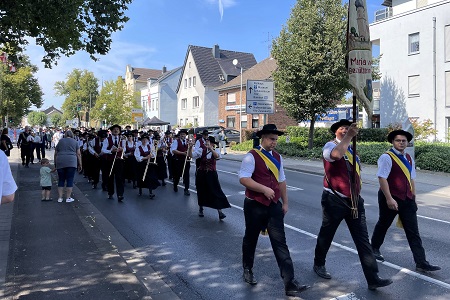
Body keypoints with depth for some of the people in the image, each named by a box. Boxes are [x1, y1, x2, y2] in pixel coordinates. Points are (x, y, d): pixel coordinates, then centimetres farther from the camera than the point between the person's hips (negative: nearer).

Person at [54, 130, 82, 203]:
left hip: (60, 162, 2)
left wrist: (55, 163, 23)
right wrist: (80, 164, 10)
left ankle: (60, 198, 12)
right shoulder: (75, 141, 11)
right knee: (70, 180, 2)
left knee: (61, 180, 9)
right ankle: (68, 198, 6)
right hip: (71, 162, -2)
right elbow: (78, 154, 7)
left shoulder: (60, 141, 15)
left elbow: (56, 153, 15)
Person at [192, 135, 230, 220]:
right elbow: (192, 155, -10)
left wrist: (211, 148, -41)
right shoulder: (201, 150, -3)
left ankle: (220, 211, -2)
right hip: (201, 174, 1)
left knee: (216, 192, -6)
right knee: (201, 191, 12)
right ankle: (200, 209, 34)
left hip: (212, 175, -1)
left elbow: (217, 156, -26)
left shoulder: (215, 150, -4)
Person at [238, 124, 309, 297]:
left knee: (280, 243, 0)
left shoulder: (277, 157, 9)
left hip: (274, 205, 5)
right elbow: (243, 179, -21)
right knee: (250, 239, 14)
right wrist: (264, 189, -24)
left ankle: (290, 284, 1)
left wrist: (285, 202, 16)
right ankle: (248, 270, 39)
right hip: (255, 205, -4)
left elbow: (281, 181, 16)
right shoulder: (252, 156, -12)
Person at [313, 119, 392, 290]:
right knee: (326, 235, 12)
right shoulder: (330, 145, -10)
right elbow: (336, 154, -37)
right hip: (334, 200, -6)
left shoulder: (351, 148, 14)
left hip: (354, 201, 6)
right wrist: (349, 136, -30)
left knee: (363, 239, 2)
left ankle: (373, 279, 6)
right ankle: (319, 264, 34)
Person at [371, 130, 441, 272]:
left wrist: (413, 198, 13)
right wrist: (389, 199, -23)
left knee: (413, 231, 4)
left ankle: (421, 263, 8)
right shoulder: (387, 157, -14)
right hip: (390, 199, -6)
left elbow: (411, 179, 15)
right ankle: (374, 249, 36)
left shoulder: (409, 159, 10)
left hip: (407, 199, 6)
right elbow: (382, 178, -20)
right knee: (383, 225, 13)